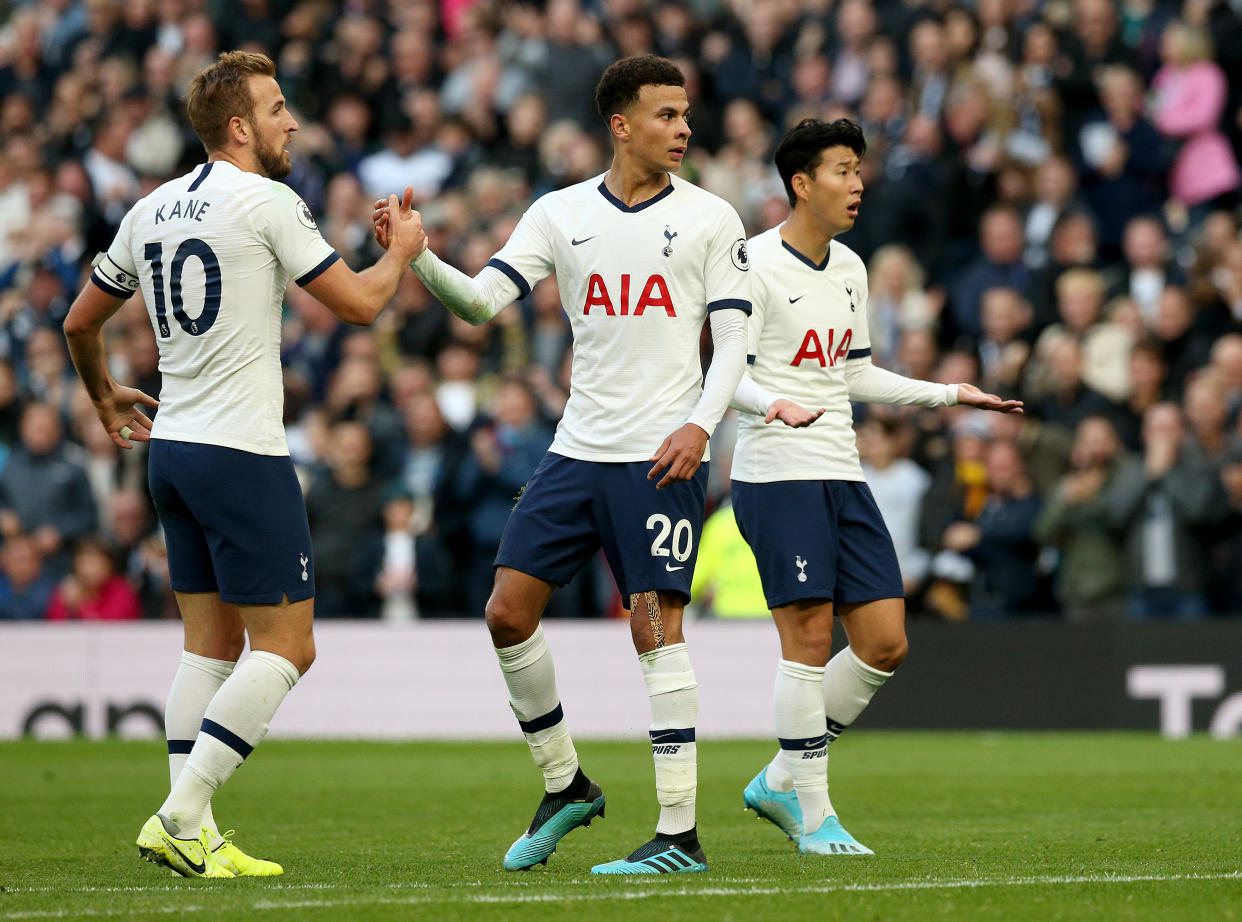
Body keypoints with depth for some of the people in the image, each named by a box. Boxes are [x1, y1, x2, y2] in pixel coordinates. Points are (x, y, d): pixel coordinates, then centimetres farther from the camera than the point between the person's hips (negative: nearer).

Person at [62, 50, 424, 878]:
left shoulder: (152, 210, 11)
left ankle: (194, 836, 6)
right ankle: (180, 815, -13)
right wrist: (402, 251, 12)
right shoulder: (267, 202, -11)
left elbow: (81, 322, 20)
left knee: (211, 641, 11)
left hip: (170, 447, 8)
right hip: (241, 452, -8)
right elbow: (359, 304, -8)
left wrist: (106, 398, 38)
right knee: (286, 646, -4)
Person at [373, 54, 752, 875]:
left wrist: (700, 423, -15)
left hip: (661, 456, -4)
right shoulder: (560, 214, 8)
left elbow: (733, 336, -1)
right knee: (509, 610, 0)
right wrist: (416, 257, -15)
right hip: (577, 451, 4)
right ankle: (566, 786, 18)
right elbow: (484, 299, 2)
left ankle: (681, 833, -7)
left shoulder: (710, 218, 1)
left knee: (656, 626, -10)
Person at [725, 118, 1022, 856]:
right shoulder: (757, 265, -9)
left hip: (843, 476, 8)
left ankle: (781, 781, 15)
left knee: (885, 643, 1)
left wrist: (950, 394, 23)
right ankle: (814, 815, -2)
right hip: (776, 474, -8)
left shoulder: (850, 269, 15)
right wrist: (773, 404, -32)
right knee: (810, 638, -10)